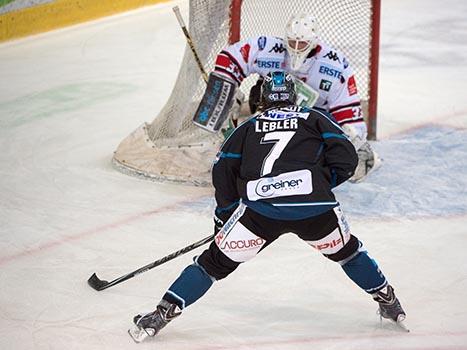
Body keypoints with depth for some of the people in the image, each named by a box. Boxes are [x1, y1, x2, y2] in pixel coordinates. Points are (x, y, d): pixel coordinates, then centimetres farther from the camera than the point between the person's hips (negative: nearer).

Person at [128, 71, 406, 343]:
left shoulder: (248, 127, 27)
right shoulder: (315, 119, 24)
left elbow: (224, 170, 17)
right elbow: (346, 158, 11)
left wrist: (225, 214, 27)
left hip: (260, 207, 0)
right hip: (314, 207, 0)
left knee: (218, 259, 12)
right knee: (346, 250, 27)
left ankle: (164, 312, 7)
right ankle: (388, 302, 36)